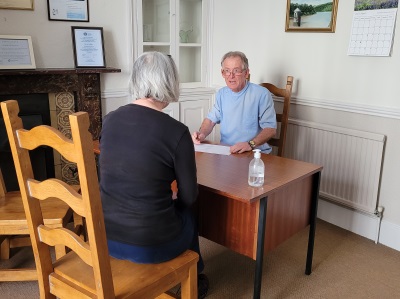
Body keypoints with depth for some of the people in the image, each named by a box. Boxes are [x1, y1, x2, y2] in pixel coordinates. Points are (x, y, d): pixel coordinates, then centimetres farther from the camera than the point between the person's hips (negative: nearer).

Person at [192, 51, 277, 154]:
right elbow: (211, 119, 17)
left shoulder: (262, 94, -6)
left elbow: (270, 129, -10)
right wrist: (202, 133, -4)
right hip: (225, 151, 5)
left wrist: (251, 144, -26)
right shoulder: (221, 93, 14)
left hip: (254, 153, -4)